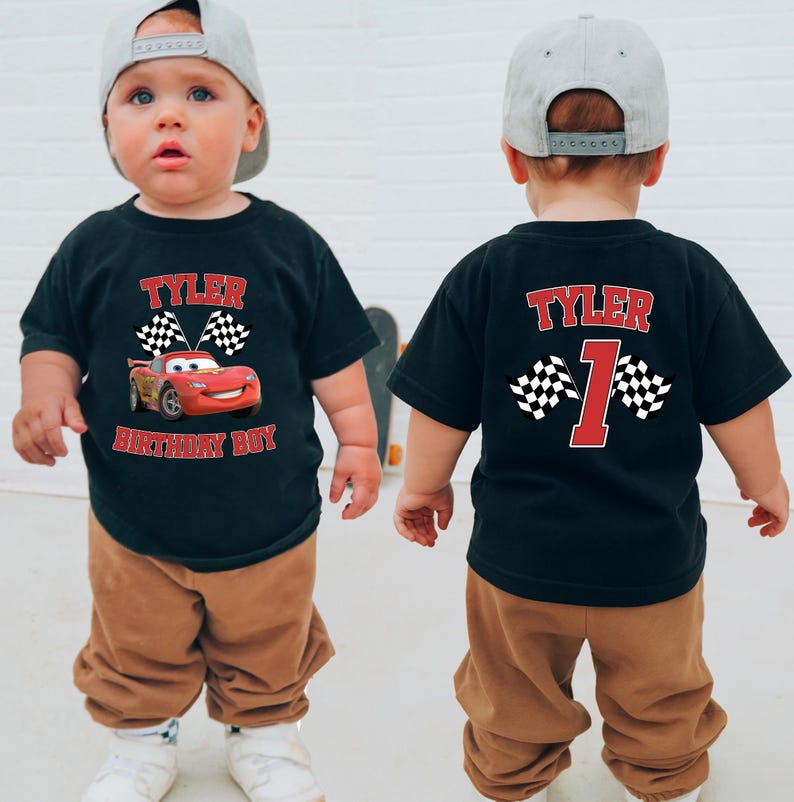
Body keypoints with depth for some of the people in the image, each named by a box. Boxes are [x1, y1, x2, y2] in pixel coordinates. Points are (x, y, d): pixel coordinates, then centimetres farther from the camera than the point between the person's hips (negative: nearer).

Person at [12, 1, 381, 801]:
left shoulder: (289, 246, -8)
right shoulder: (95, 248, -7)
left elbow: (335, 357, 0)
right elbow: (51, 335, 3)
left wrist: (357, 440, 0)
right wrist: (45, 392, -16)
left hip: (268, 526, 0)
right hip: (135, 531, 1)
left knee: (267, 661, 22)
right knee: (137, 663, 22)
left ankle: (264, 737, 47)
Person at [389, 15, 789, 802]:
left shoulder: (482, 279, -14)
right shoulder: (690, 276, -12)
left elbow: (440, 416, -8)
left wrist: (422, 487, 12)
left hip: (516, 560, 0)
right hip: (654, 560, 1)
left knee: (514, 710, 26)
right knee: (661, 708, 28)